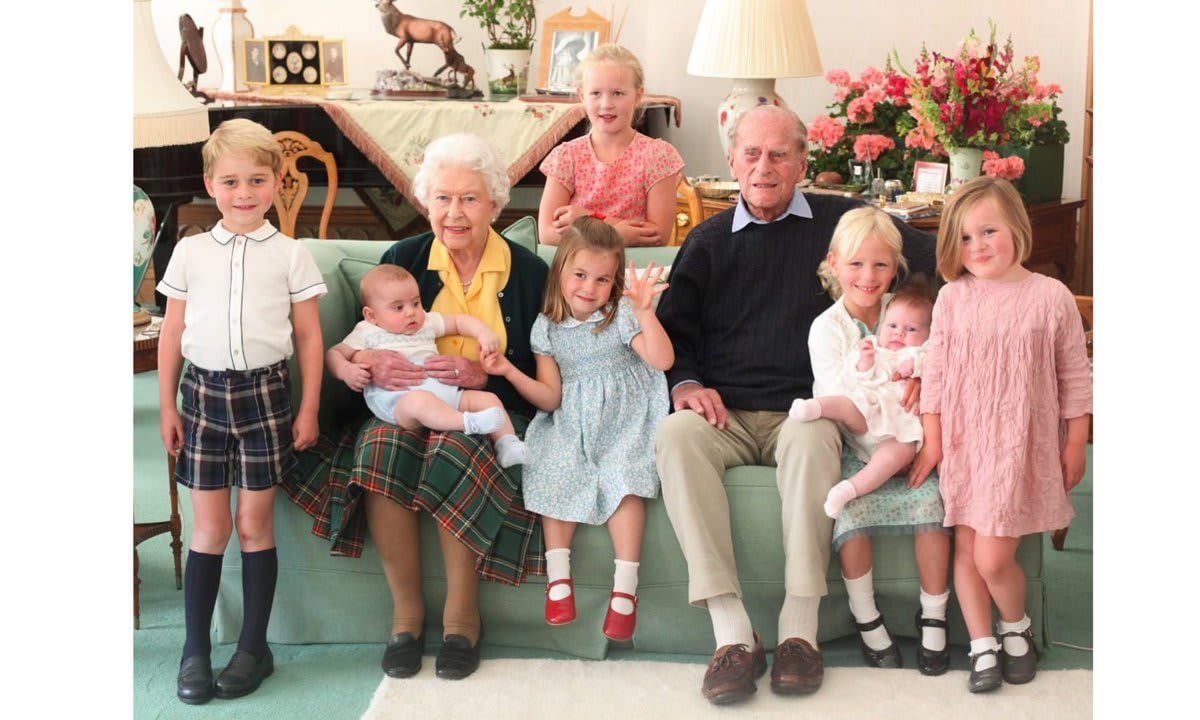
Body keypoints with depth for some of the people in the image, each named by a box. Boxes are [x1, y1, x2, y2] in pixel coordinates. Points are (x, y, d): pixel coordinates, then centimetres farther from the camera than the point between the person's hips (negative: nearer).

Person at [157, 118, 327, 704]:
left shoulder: (290, 255, 2)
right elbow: (172, 333, 8)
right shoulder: (190, 252, 5)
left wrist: (308, 409, 0)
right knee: (209, 525, 3)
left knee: (255, 522, 3)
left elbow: (309, 336, 4)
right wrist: (166, 406, 6)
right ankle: (195, 651, 11)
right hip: (203, 391, 1)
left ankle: (254, 646, 14)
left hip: (264, 391, -1)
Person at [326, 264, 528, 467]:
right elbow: (334, 354, 13)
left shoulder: (426, 322, 25)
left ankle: (508, 445, -13)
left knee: (488, 399, -6)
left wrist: (484, 333, 8)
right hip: (398, 399, -6)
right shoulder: (367, 333, 14)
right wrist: (346, 371, -11)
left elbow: (459, 321, 28)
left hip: (444, 392, 6)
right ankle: (468, 423, -51)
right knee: (420, 400, -41)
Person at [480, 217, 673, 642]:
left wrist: (644, 311, -31)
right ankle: (558, 576, -17)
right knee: (555, 471, -23)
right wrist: (510, 372, -10)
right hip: (571, 423, 3)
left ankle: (625, 589, -27)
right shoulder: (547, 327, 6)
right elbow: (550, 398, 4)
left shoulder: (621, 316, -4)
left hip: (624, 419, -3)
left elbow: (662, 360, -20)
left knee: (622, 476, -27)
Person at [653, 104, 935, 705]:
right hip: (725, 415, 2)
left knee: (811, 438, -38)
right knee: (674, 435, -32)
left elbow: (936, 260, 9)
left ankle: (800, 628, -32)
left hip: (802, 410, -2)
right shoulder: (708, 242, 18)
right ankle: (731, 633, -35)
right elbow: (672, 329, 15)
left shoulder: (839, 221, 10)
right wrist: (685, 383, -5)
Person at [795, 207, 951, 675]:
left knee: (930, 504, -22)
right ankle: (866, 619, -4)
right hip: (851, 447, -2)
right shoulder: (827, 328, -4)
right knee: (851, 516, -25)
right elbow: (838, 402, -11)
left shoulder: (902, 311, 6)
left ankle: (933, 618, -5)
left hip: (900, 447, 2)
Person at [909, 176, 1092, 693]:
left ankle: (1016, 627, 21)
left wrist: (1075, 446, 3)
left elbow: (1074, 378, 1)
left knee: (993, 558, -8)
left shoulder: (1051, 297, -5)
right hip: (964, 443, 3)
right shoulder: (952, 298, 1)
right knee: (966, 551, 6)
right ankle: (982, 646, 22)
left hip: (1021, 446, -3)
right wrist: (932, 440, 3)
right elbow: (935, 372, 4)